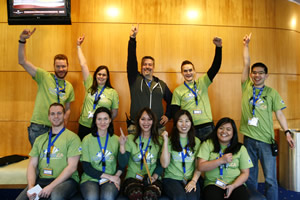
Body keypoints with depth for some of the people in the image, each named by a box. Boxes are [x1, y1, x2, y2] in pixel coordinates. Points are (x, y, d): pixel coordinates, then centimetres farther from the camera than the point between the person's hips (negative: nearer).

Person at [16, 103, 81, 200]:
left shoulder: (72, 137, 0)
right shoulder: (40, 139, 17)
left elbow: (72, 167, -8)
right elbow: (32, 165, 11)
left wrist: (51, 186, -15)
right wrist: (31, 186, -7)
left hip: (66, 180, -4)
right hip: (42, 180, 5)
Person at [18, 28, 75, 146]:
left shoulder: (69, 87, 10)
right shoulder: (44, 77, -2)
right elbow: (23, 62, -9)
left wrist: (65, 121, -1)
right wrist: (22, 40, -19)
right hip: (38, 127, -4)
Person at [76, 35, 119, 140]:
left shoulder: (113, 92, -1)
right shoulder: (90, 85, 4)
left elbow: (114, 113, 5)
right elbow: (83, 64, 7)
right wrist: (79, 46, 10)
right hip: (84, 127, 2)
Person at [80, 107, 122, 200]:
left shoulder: (116, 140, 5)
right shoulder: (87, 140, 0)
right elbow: (86, 167, -3)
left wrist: (117, 176, -11)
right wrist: (109, 176, -11)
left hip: (110, 180, 1)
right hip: (90, 179, -1)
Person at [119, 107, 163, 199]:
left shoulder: (159, 141, 7)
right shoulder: (130, 139, 4)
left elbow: (161, 164, 9)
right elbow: (122, 164, -3)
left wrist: (155, 176, -9)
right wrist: (122, 145, -14)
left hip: (152, 179, 1)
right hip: (132, 178, 0)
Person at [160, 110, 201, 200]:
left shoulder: (196, 141, 10)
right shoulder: (170, 141, 3)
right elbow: (164, 164, -8)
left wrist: (194, 180, -9)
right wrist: (165, 141, -10)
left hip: (190, 179, 1)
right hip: (171, 178, -1)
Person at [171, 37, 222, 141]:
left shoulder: (202, 82, 5)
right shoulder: (178, 91, 3)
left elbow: (215, 67, -7)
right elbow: (175, 112, 2)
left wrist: (218, 47, -18)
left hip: (207, 127, 1)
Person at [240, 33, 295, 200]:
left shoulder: (272, 93, 4)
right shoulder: (246, 87, 5)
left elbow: (279, 114, 5)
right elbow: (246, 63, 6)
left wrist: (287, 132, -5)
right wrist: (246, 44, 13)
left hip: (266, 140, -1)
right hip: (248, 138, 1)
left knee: (270, 179, 1)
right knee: (250, 177, 12)